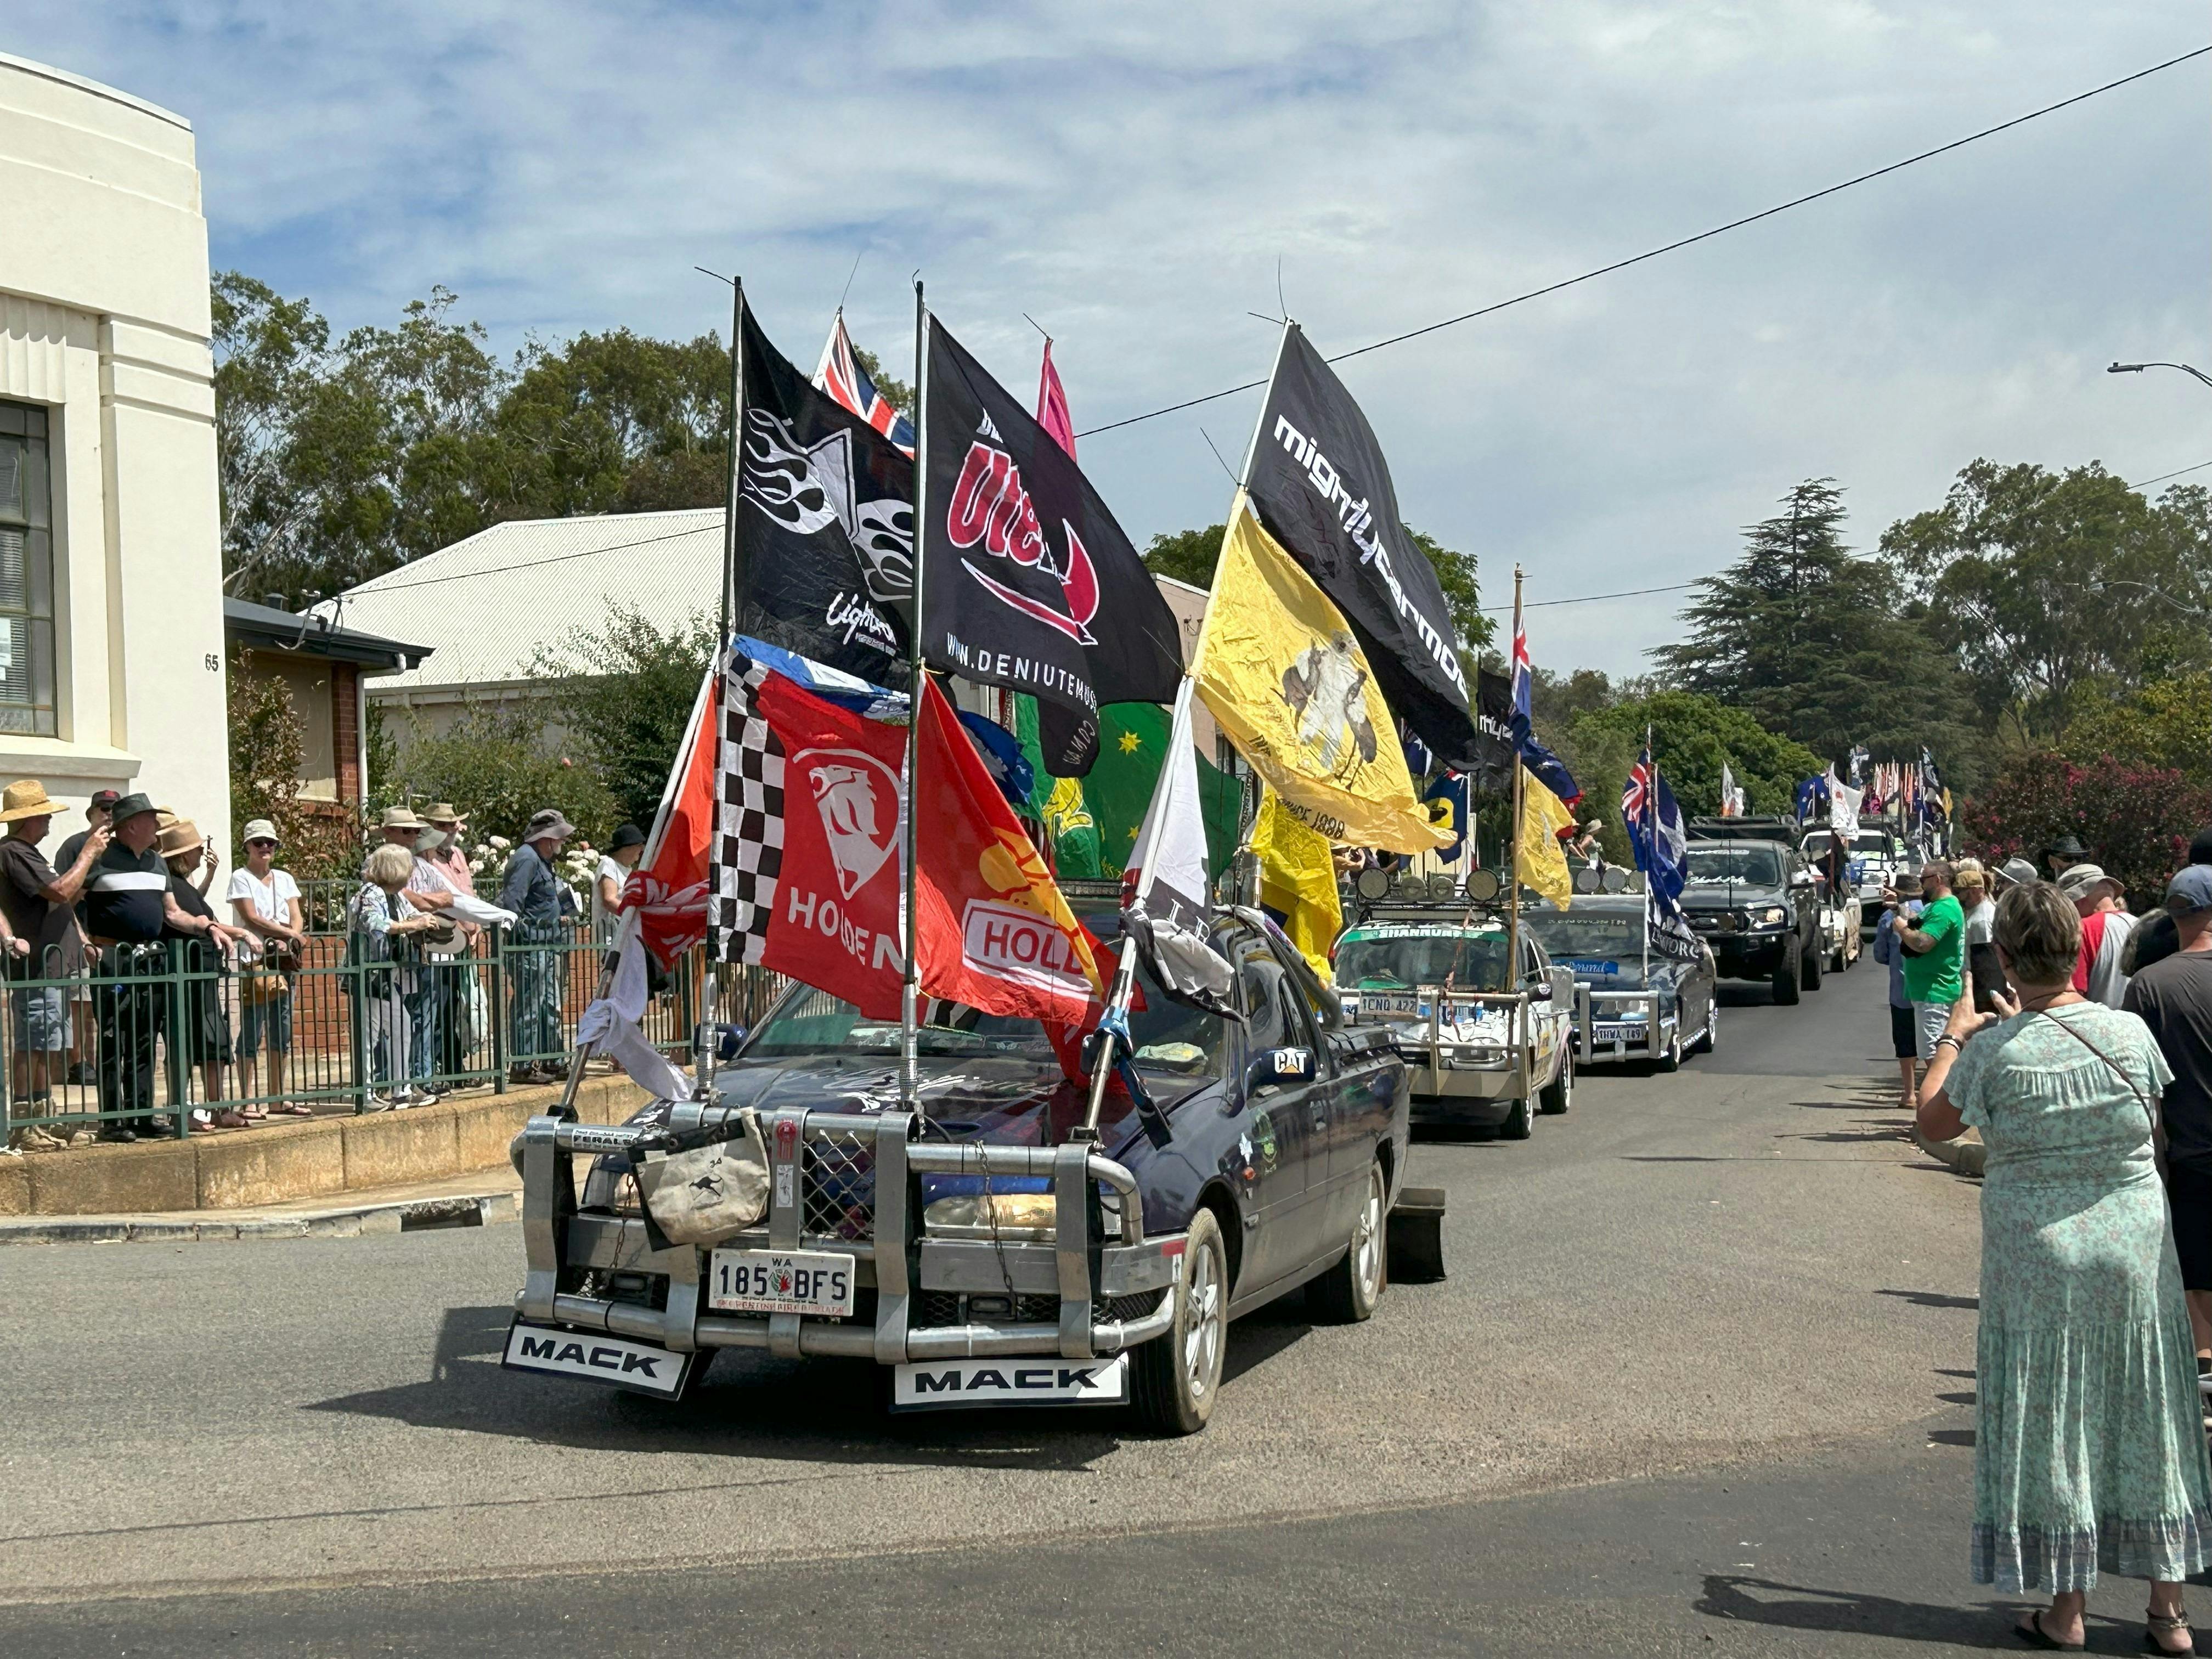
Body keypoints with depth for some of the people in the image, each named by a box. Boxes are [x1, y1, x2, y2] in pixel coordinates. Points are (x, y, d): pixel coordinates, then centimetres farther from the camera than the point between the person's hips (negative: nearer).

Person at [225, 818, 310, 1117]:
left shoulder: (284, 879, 16)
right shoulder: (241, 878, 0)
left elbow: (297, 919, 8)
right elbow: (252, 918, -10)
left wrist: (290, 940, -12)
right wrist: (290, 934, -11)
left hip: (284, 962, 6)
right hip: (255, 961, -6)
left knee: (282, 1034, 8)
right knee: (252, 1033, -7)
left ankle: (278, 1099, 15)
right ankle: (249, 1100, -5)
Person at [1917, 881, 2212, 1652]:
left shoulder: (1995, 1050, -15)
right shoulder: (2129, 1030, -8)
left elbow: (1933, 1124, 0)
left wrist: (1952, 1039, 12)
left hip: (2036, 1256, -2)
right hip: (2135, 1252, 3)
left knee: (2049, 1424, 9)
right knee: (2145, 1422, 13)